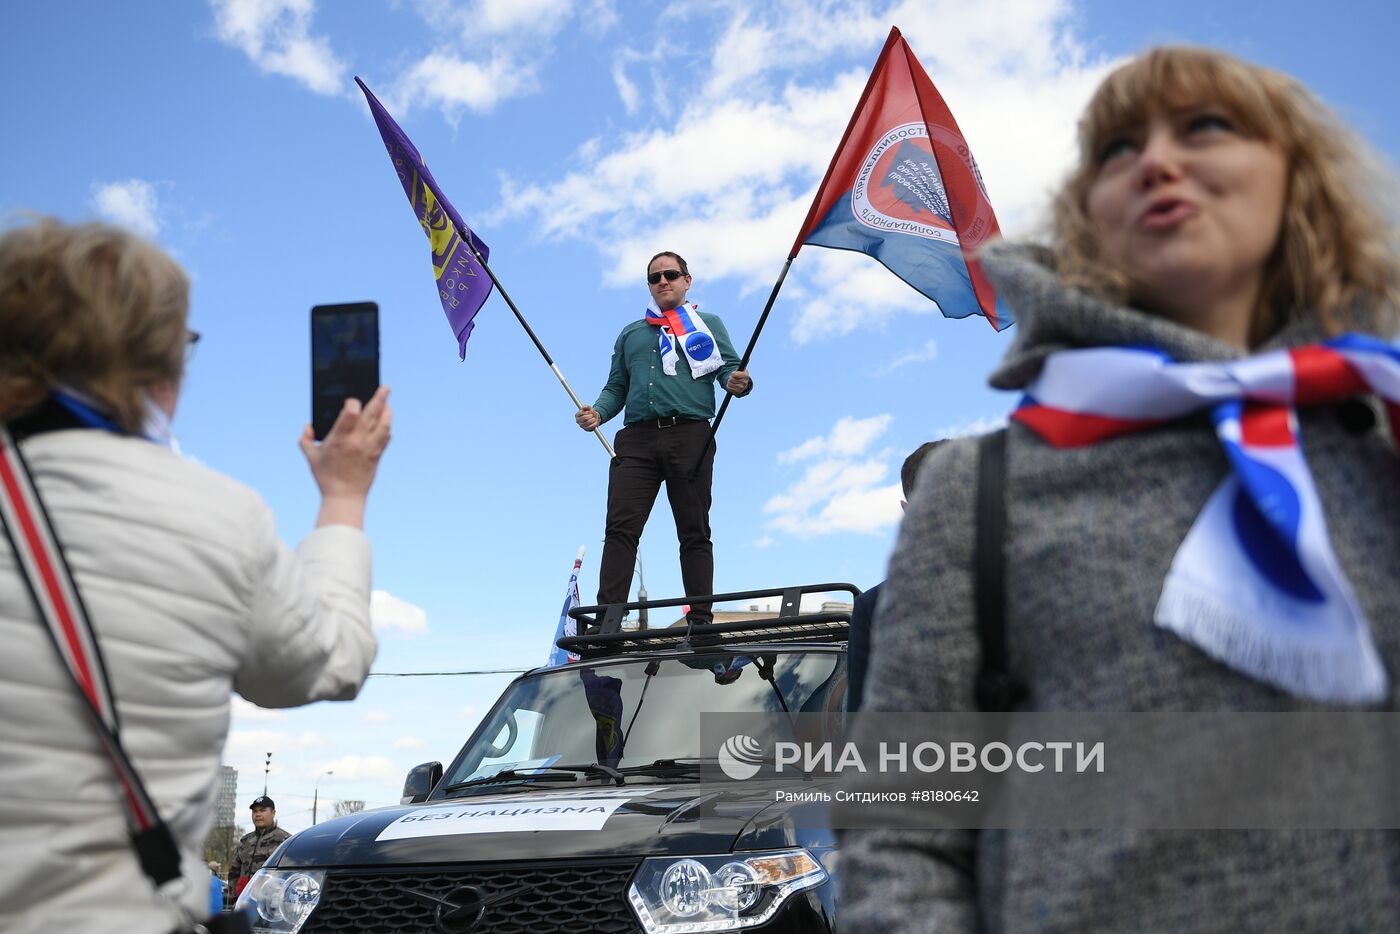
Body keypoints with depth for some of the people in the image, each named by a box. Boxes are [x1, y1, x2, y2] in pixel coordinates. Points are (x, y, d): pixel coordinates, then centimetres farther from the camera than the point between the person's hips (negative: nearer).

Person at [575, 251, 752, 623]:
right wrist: (597, 412, 3)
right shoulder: (630, 334, 28)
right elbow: (616, 387, 24)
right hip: (637, 439, 2)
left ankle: (701, 621, -3)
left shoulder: (708, 323, 20)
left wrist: (738, 382, -16)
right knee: (620, 529, -11)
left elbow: (729, 367, 8)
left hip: (689, 436, -2)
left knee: (694, 533, -3)